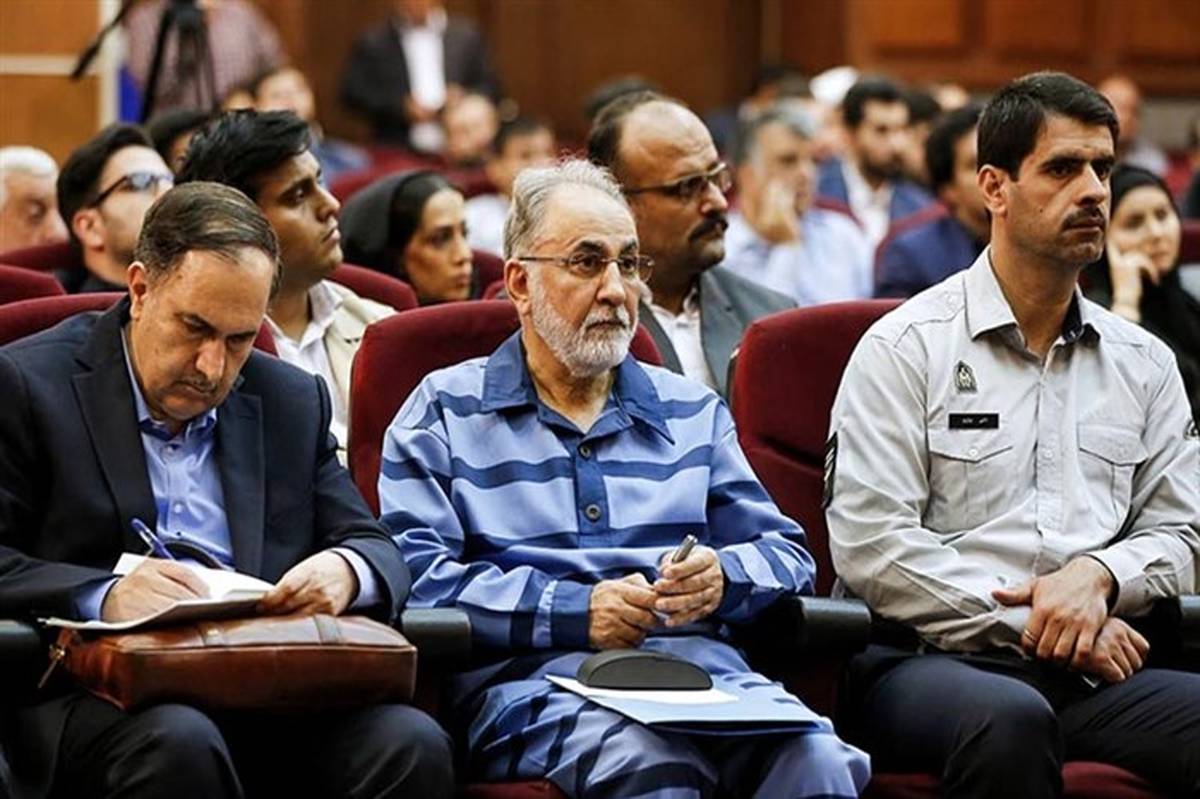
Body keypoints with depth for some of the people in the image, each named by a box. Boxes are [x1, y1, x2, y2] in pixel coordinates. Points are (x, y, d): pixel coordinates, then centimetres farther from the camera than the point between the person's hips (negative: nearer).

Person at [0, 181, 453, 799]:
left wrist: (346, 572, -7)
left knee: (412, 743, -26)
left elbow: (378, 552, 18)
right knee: (179, 744, -38)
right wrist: (102, 596, -21)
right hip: (96, 696, -4)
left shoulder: (293, 403, 20)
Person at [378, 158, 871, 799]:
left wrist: (722, 578, -4)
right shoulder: (445, 413, 14)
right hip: (533, 675, -3)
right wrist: (572, 610, -11)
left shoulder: (692, 413, 27)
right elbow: (416, 575, 0)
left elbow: (786, 553, 20)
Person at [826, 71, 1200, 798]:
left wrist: (1100, 574, -5)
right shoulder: (906, 347, 5)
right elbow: (871, 545, -4)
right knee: (1010, 719, -40)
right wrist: (1027, 622, -8)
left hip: (1093, 673, 3)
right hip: (934, 660, -3)